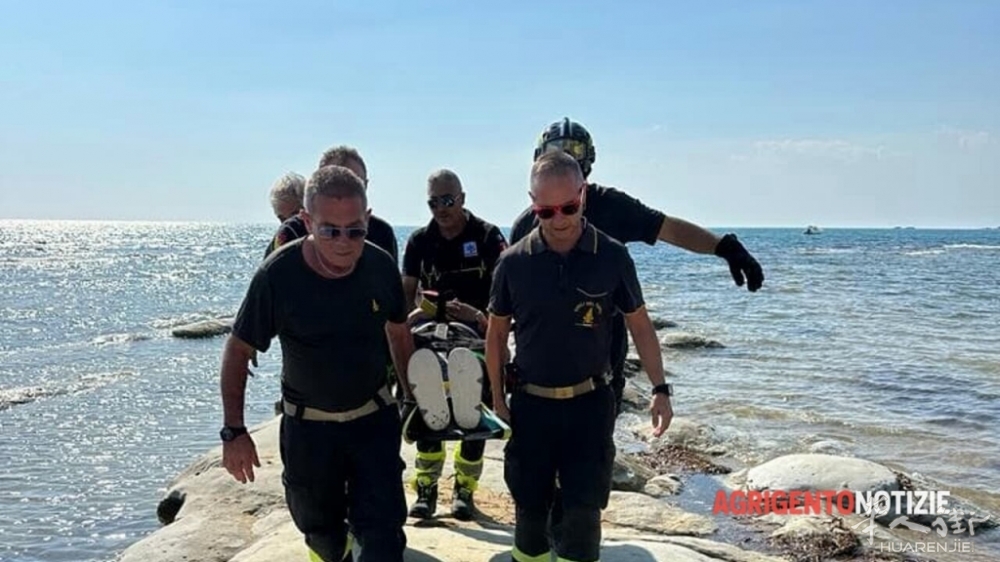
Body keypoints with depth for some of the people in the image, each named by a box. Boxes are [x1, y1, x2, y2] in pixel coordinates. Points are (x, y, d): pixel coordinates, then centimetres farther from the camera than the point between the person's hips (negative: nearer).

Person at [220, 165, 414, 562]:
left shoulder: (381, 266, -14)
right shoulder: (277, 275, -22)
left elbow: (398, 333, 5)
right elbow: (238, 351, -10)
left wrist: (413, 398, 9)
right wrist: (234, 431, -11)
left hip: (374, 417, 1)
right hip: (308, 425, -1)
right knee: (321, 528, 20)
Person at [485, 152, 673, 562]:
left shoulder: (612, 256, -8)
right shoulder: (513, 262, -6)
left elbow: (639, 324, 2)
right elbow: (496, 333, 4)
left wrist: (660, 389, -3)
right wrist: (497, 397, 4)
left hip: (590, 402, -1)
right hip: (531, 403, 1)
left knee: (583, 508, 0)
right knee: (529, 505, 12)